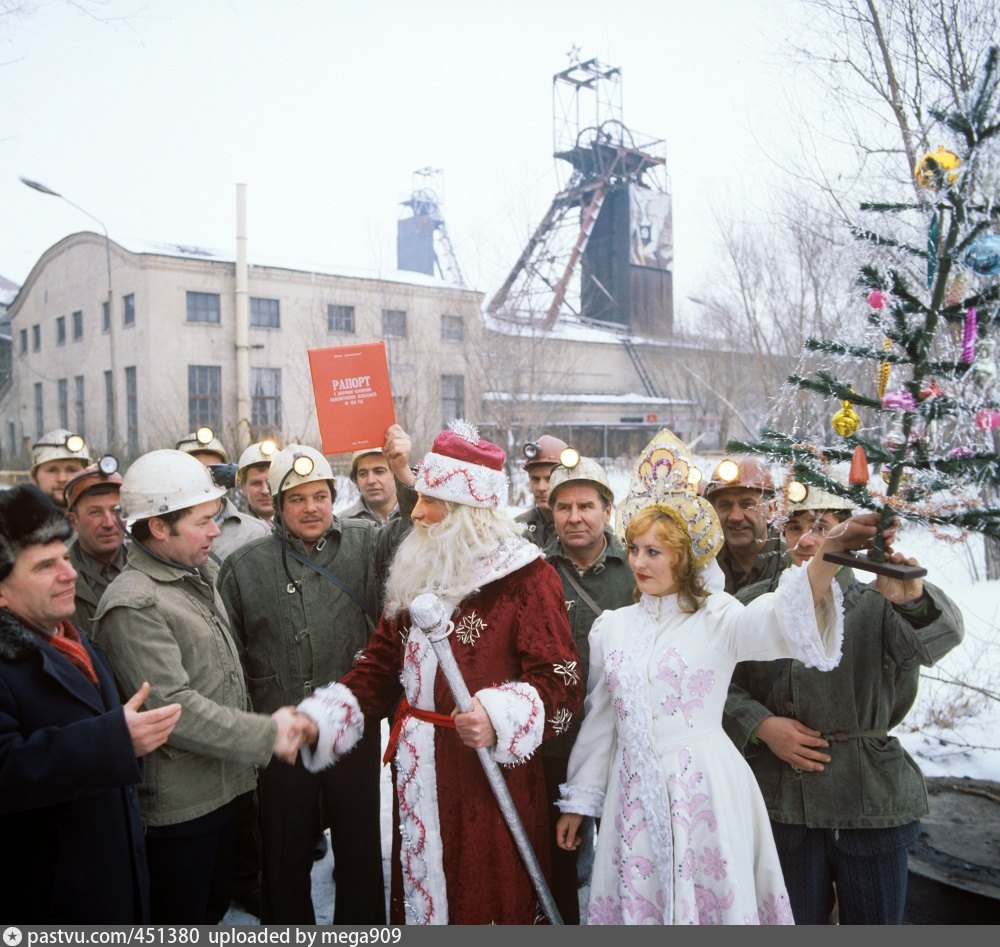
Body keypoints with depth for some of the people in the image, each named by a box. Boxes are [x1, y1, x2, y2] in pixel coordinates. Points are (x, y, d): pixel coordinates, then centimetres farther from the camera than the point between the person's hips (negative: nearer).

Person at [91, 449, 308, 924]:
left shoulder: (198, 577, 8)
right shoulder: (133, 605, -22)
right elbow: (173, 708, -27)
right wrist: (265, 734, -21)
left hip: (217, 788, 9)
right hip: (176, 805, -9)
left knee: (213, 907, 24)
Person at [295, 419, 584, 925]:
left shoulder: (527, 576, -11)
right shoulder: (417, 574, 10)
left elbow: (560, 681, -15)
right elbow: (379, 666, 12)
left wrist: (500, 718, -32)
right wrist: (318, 721, 0)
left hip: (491, 779, -6)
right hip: (417, 782, 6)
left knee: (487, 901, 5)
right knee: (421, 892, 17)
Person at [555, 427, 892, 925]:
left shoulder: (717, 618, -6)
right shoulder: (611, 627, 7)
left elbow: (778, 618, -28)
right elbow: (599, 720, 13)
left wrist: (830, 554, -46)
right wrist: (578, 799, 15)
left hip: (705, 792, -3)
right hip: (635, 794, 4)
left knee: (714, 900, 6)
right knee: (639, 901, 12)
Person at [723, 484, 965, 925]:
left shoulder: (875, 605, -4)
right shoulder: (753, 604, 3)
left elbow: (941, 635, -24)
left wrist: (914, 600, -44)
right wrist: (761, 724, -13)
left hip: (871, 804, -1)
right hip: (782, 804, 1)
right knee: (795, 921, 15)